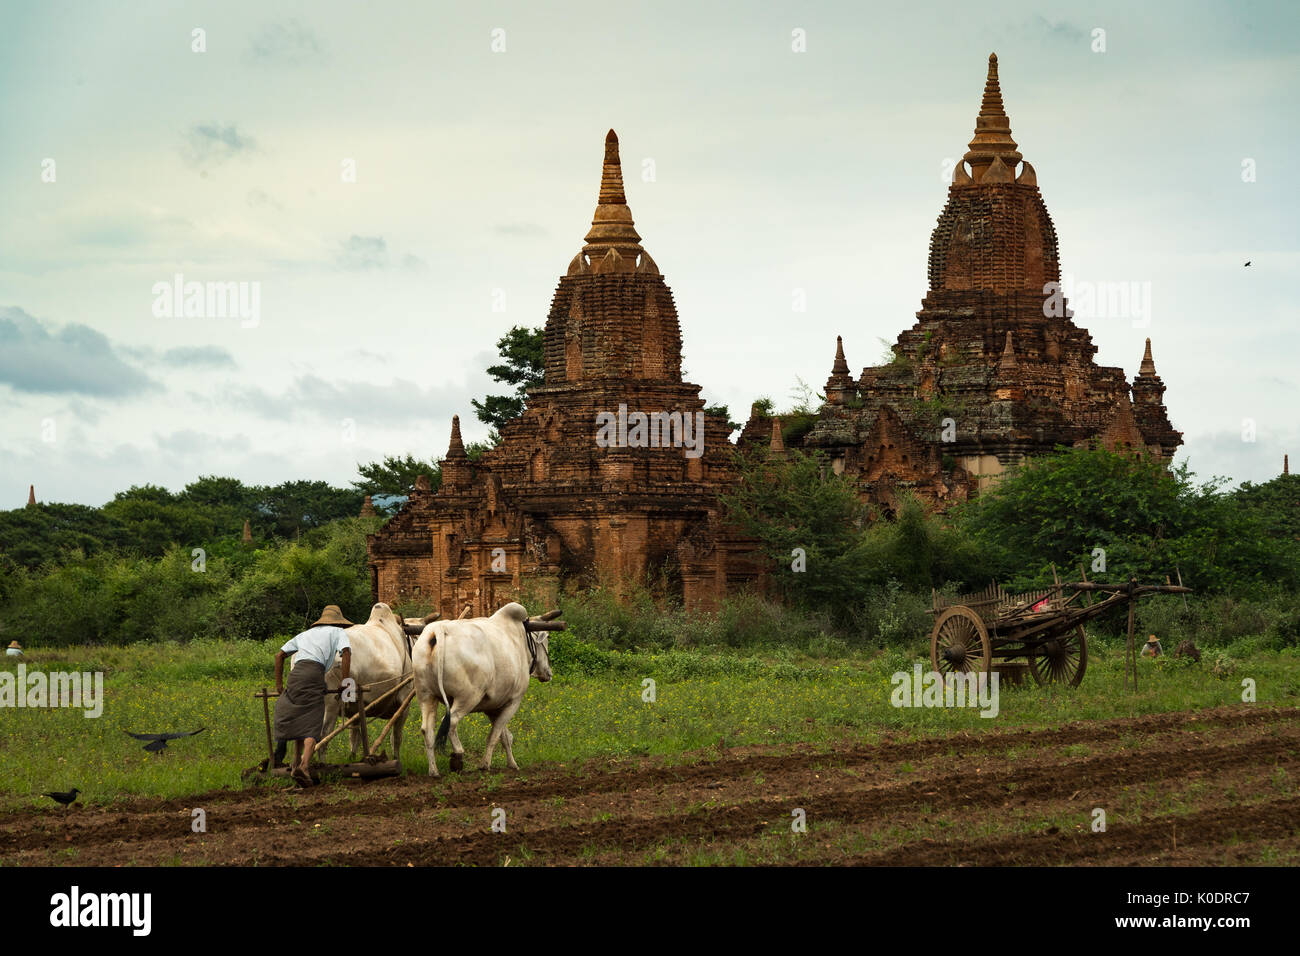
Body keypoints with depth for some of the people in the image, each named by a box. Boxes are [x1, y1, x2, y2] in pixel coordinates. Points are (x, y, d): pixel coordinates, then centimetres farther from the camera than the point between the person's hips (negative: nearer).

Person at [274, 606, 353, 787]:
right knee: (312, 725, -9)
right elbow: (346, 652, 0)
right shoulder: (338, 632, 21)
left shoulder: (305, 634, 34)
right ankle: (304, 765, -27)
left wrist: (279, 684, 32)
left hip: (296, 672, 5)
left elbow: (279, 655, 31)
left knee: (299, 718, 23)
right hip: (315, 672, -5)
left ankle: (296, 762, 21)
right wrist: (345, 682, 3)